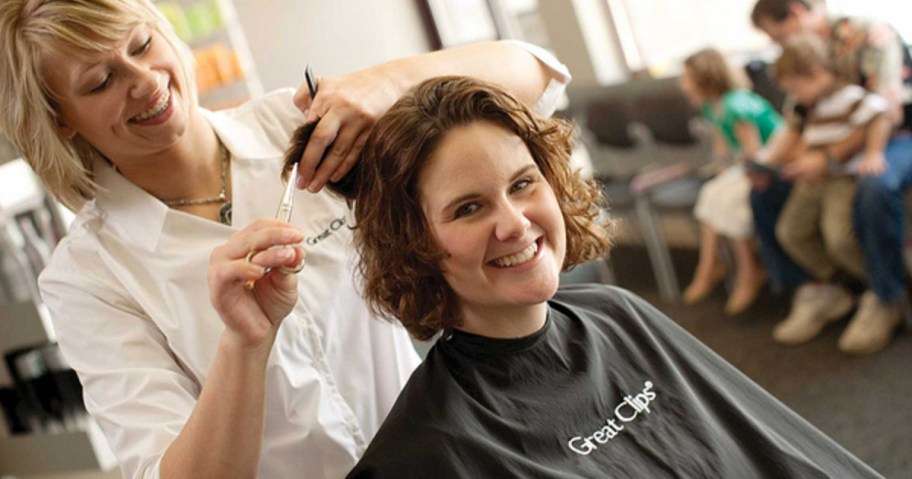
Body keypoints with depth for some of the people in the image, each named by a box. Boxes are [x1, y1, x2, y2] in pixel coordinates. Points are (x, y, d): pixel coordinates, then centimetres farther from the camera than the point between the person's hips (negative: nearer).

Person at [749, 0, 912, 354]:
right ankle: (805, 288, 0)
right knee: (764, 192, -3)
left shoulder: (870, 36, -16)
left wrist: (829, 158, -29)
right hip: (836, 148, 8)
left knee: (875, 187, -41)